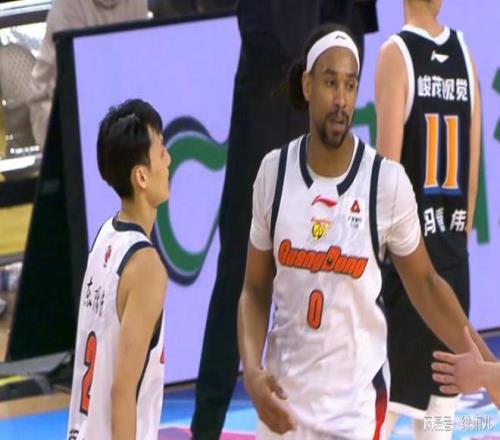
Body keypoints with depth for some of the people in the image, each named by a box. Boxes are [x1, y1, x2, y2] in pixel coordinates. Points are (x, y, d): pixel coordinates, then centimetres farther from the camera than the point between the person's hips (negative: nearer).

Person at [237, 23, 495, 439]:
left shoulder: (387, 182, -10)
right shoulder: (274, 173, -2)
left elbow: (425, 286, 3)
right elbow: (255, 291, 7)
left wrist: (487, 367, -1)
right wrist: (252, 371, -9)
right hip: (283, 400, 3)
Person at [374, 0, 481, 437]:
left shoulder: (395, 55, -7)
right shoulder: (464, 53, 8)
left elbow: (389, 163, -11)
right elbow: (473, 165, 11)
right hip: (453, 253, 5)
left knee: (384, 404, -3)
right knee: (438, 404, 9)